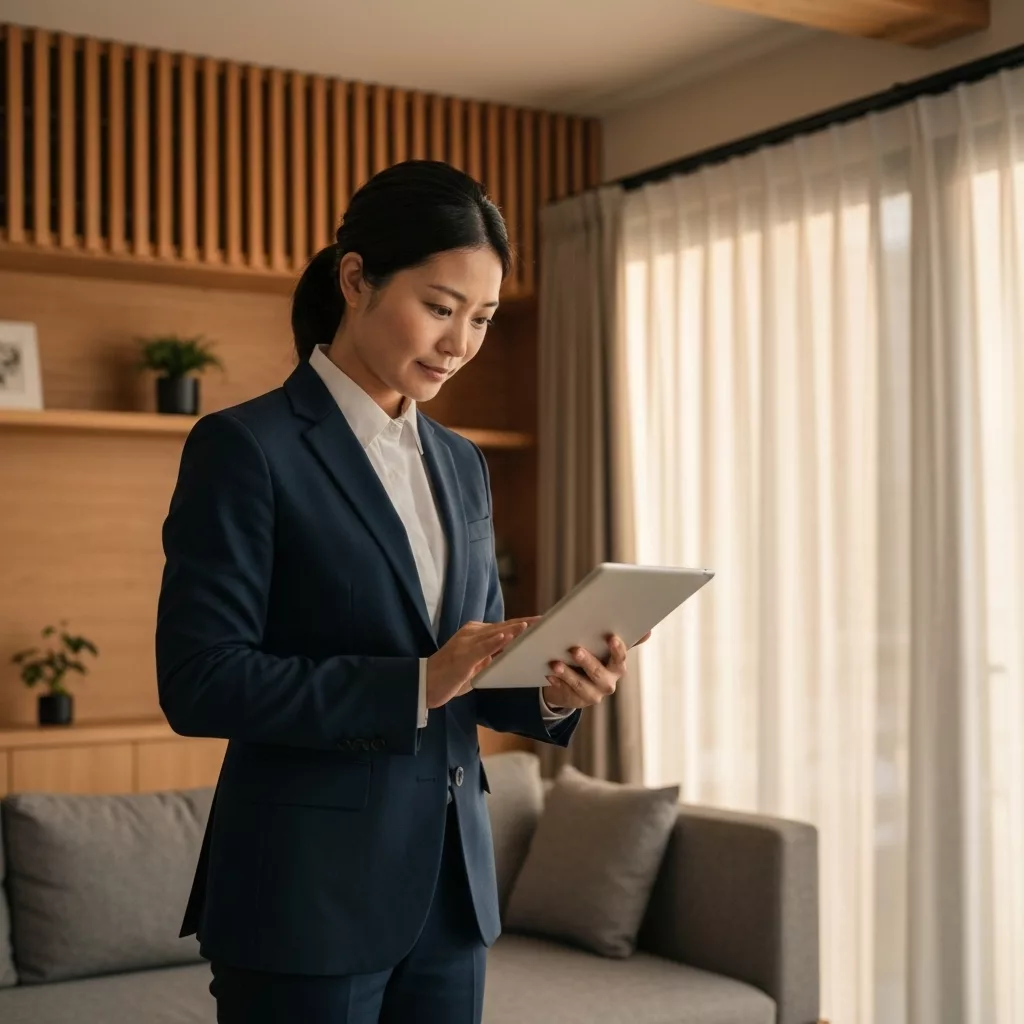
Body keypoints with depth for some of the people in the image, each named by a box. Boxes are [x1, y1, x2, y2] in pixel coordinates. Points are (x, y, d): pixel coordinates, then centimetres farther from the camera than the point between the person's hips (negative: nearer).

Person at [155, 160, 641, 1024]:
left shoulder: (461, 464, 11)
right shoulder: (245, 447, -10)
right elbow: (198, 683, -16)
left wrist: (549, 694, -7)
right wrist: (415, 685, -23)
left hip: (450, 887, 6)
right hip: (309, 894, -6)